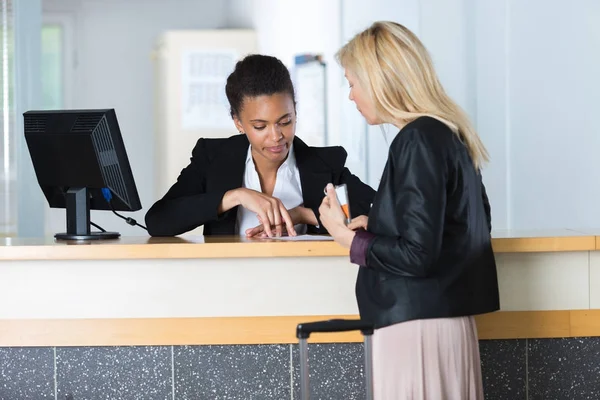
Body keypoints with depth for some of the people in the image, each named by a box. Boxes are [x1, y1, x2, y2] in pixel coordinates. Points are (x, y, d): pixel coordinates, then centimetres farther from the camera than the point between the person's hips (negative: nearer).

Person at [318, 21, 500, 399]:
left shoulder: (418, 141, -15)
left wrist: (348, 237, -5)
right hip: (447, 317, 9)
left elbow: (416, 254, -19)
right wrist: (376, 224, 15)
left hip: (419, 324, -9)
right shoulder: (450, 134, 11)